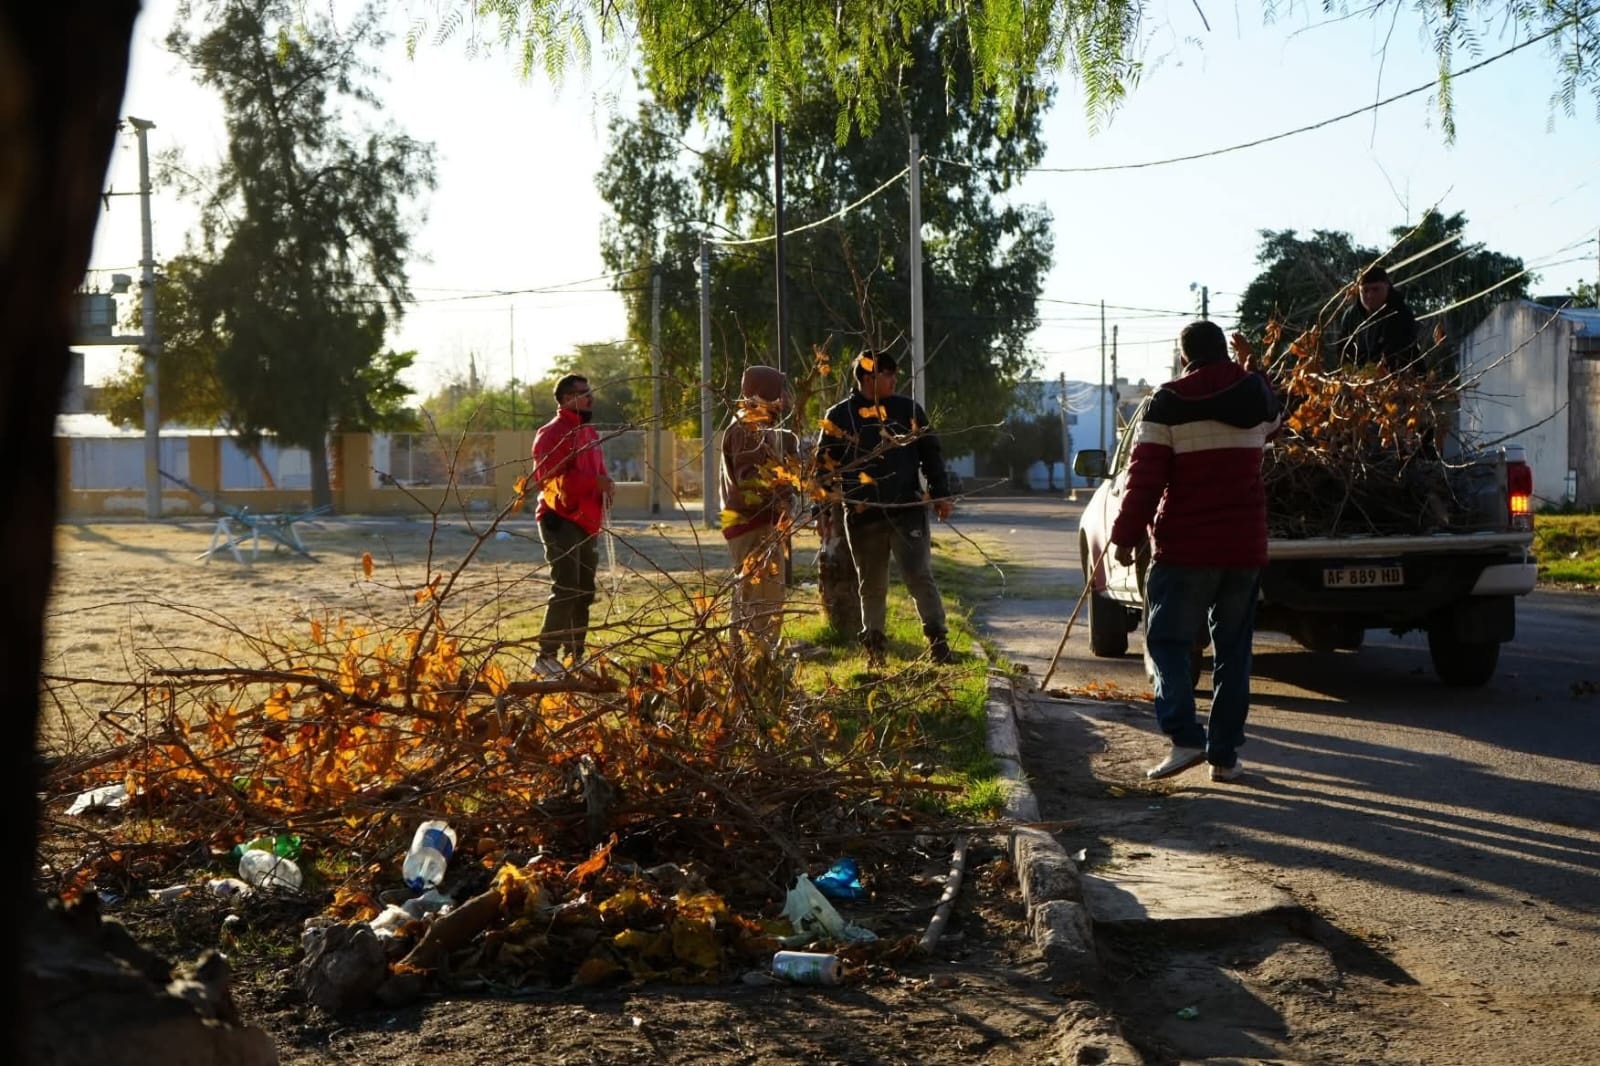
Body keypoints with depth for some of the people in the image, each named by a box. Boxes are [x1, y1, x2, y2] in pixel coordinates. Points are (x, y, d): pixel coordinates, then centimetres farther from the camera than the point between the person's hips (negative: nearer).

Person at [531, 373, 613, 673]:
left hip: (587, 523, 9)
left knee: (584, 592, 11)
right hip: (561, 522, -9)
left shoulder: (589, 433, 17)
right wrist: (594, 481, -25)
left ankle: (575, 656, 18)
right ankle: (547, 656, -6)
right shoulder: (551, 434, -11)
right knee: (565, 590, -12)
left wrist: (604, 486, 4)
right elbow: (551, 479, -22)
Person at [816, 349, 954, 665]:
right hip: (863, 517, 0)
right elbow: (824, 465, 5)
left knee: (919, 577, -6)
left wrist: (940, 494, 2)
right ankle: (874, 645, 20)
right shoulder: (840, 416, 1)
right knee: (872, 586, 10)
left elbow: (931, 453, 8)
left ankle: (937, 639, -2)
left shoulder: (908, 409, 4)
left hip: (907, 511, 0)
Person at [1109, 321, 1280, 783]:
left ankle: (1185, 736, -12)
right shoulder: (1257, 394, 6)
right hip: (1245, 546, 4)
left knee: (1166, 640, 5)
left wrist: (1126, 536, -5)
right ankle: (1225, 753, 10)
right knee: (1233, 650, 10)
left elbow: (1145, 477, -11)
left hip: (1185, 547, -4)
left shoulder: (1169, 403, -8)